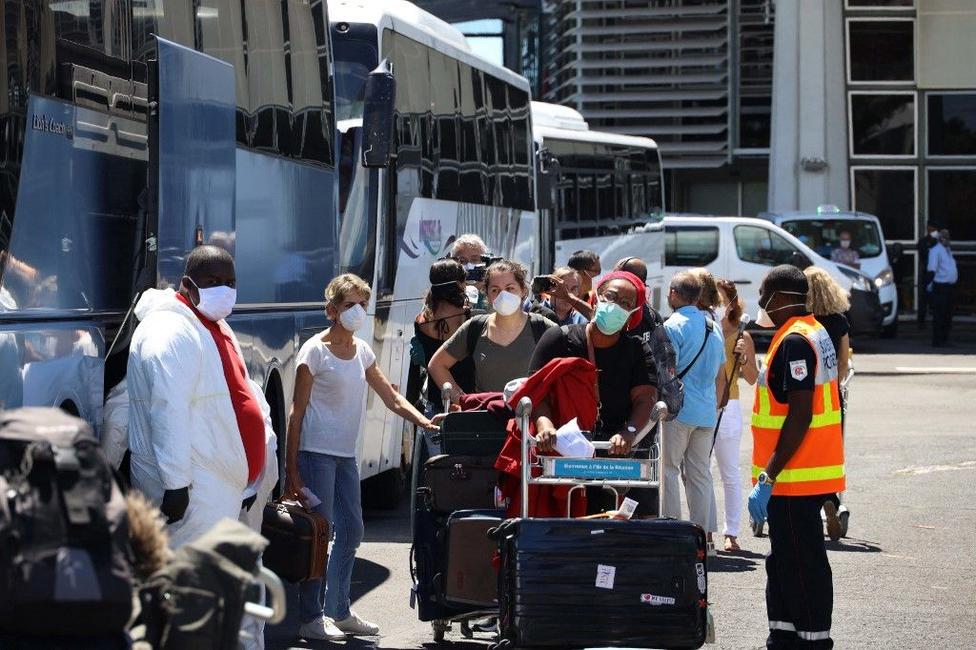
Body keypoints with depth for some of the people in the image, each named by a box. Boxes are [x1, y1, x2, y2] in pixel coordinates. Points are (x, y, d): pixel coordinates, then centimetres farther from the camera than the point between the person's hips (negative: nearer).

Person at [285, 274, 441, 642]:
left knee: (351, 531, 12)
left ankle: (339, 612, 23)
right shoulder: (315, 352, -9)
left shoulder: (362, 351, 11)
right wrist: (292, 468, -13)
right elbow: (297, 412, -9)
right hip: (316, 452, -8)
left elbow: (391, 398, 13)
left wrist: (424, 422, -4)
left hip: (346, 455, 8)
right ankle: (310, 618, -1)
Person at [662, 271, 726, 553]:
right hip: (707, 413, 7)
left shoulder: (673, 327, -10)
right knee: (700, 474, 10)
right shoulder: (713, 328, 14)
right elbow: (720, 374, 19)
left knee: (668, 470, -1)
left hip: (678, 411, -7)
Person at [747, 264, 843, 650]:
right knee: (784, 561, 17)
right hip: (808, 475, 10)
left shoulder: (794, 341, -17)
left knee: (802, 564, -6)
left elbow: (799, 415, -23)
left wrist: (768, 478, -23)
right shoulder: (817, 333, 14)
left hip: (794, 476, -10)